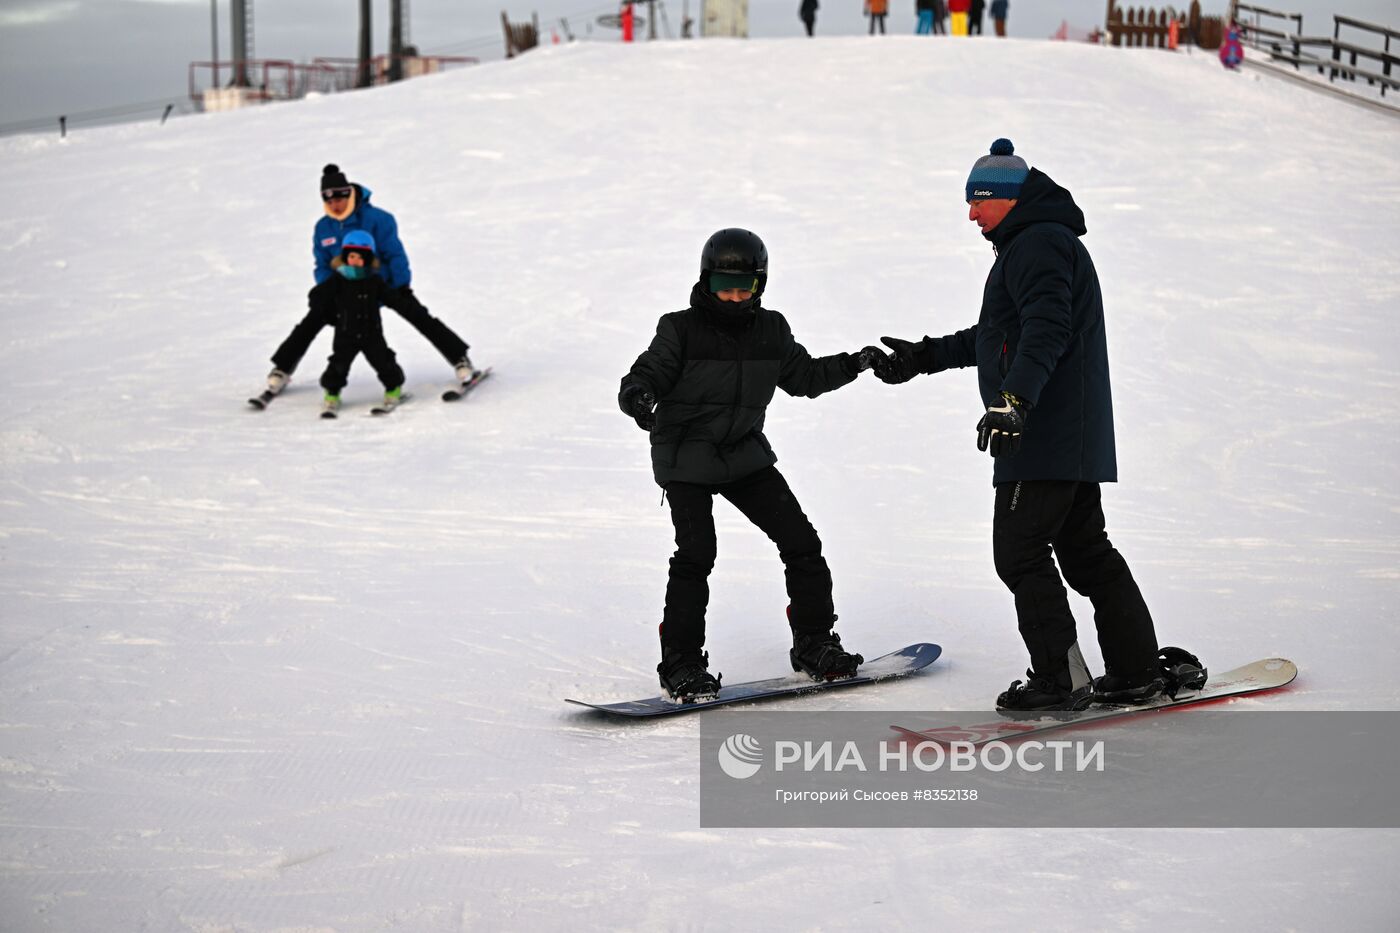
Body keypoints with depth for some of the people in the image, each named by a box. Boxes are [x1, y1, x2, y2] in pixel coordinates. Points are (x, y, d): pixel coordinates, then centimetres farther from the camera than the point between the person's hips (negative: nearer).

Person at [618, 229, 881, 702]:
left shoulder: (771, 330, 4)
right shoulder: (681, 329, -11)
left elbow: (804, 376, 17)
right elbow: (648, 373, -15)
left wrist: (853, 365, 6)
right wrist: (638, 396, -38)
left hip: (746, 455, 5)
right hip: (686, 461, -5)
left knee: (801, 543, 2)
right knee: (696, 554, -17)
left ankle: (814, 644, 17)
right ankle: (680, 663, -7)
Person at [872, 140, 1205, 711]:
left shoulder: (1038, 244, -12)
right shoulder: (1028, 245, 24)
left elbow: (1046, 331, -27)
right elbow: (994, 337, 33)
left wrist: (1014, 399, -37)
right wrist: (924, 357, 32)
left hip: (1046, 436, -11)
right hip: (1074, 436, 11)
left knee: (1019, 551, -6)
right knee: (1085, 550, 13)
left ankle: (1060, 679, -5)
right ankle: (1140, 670, 15)